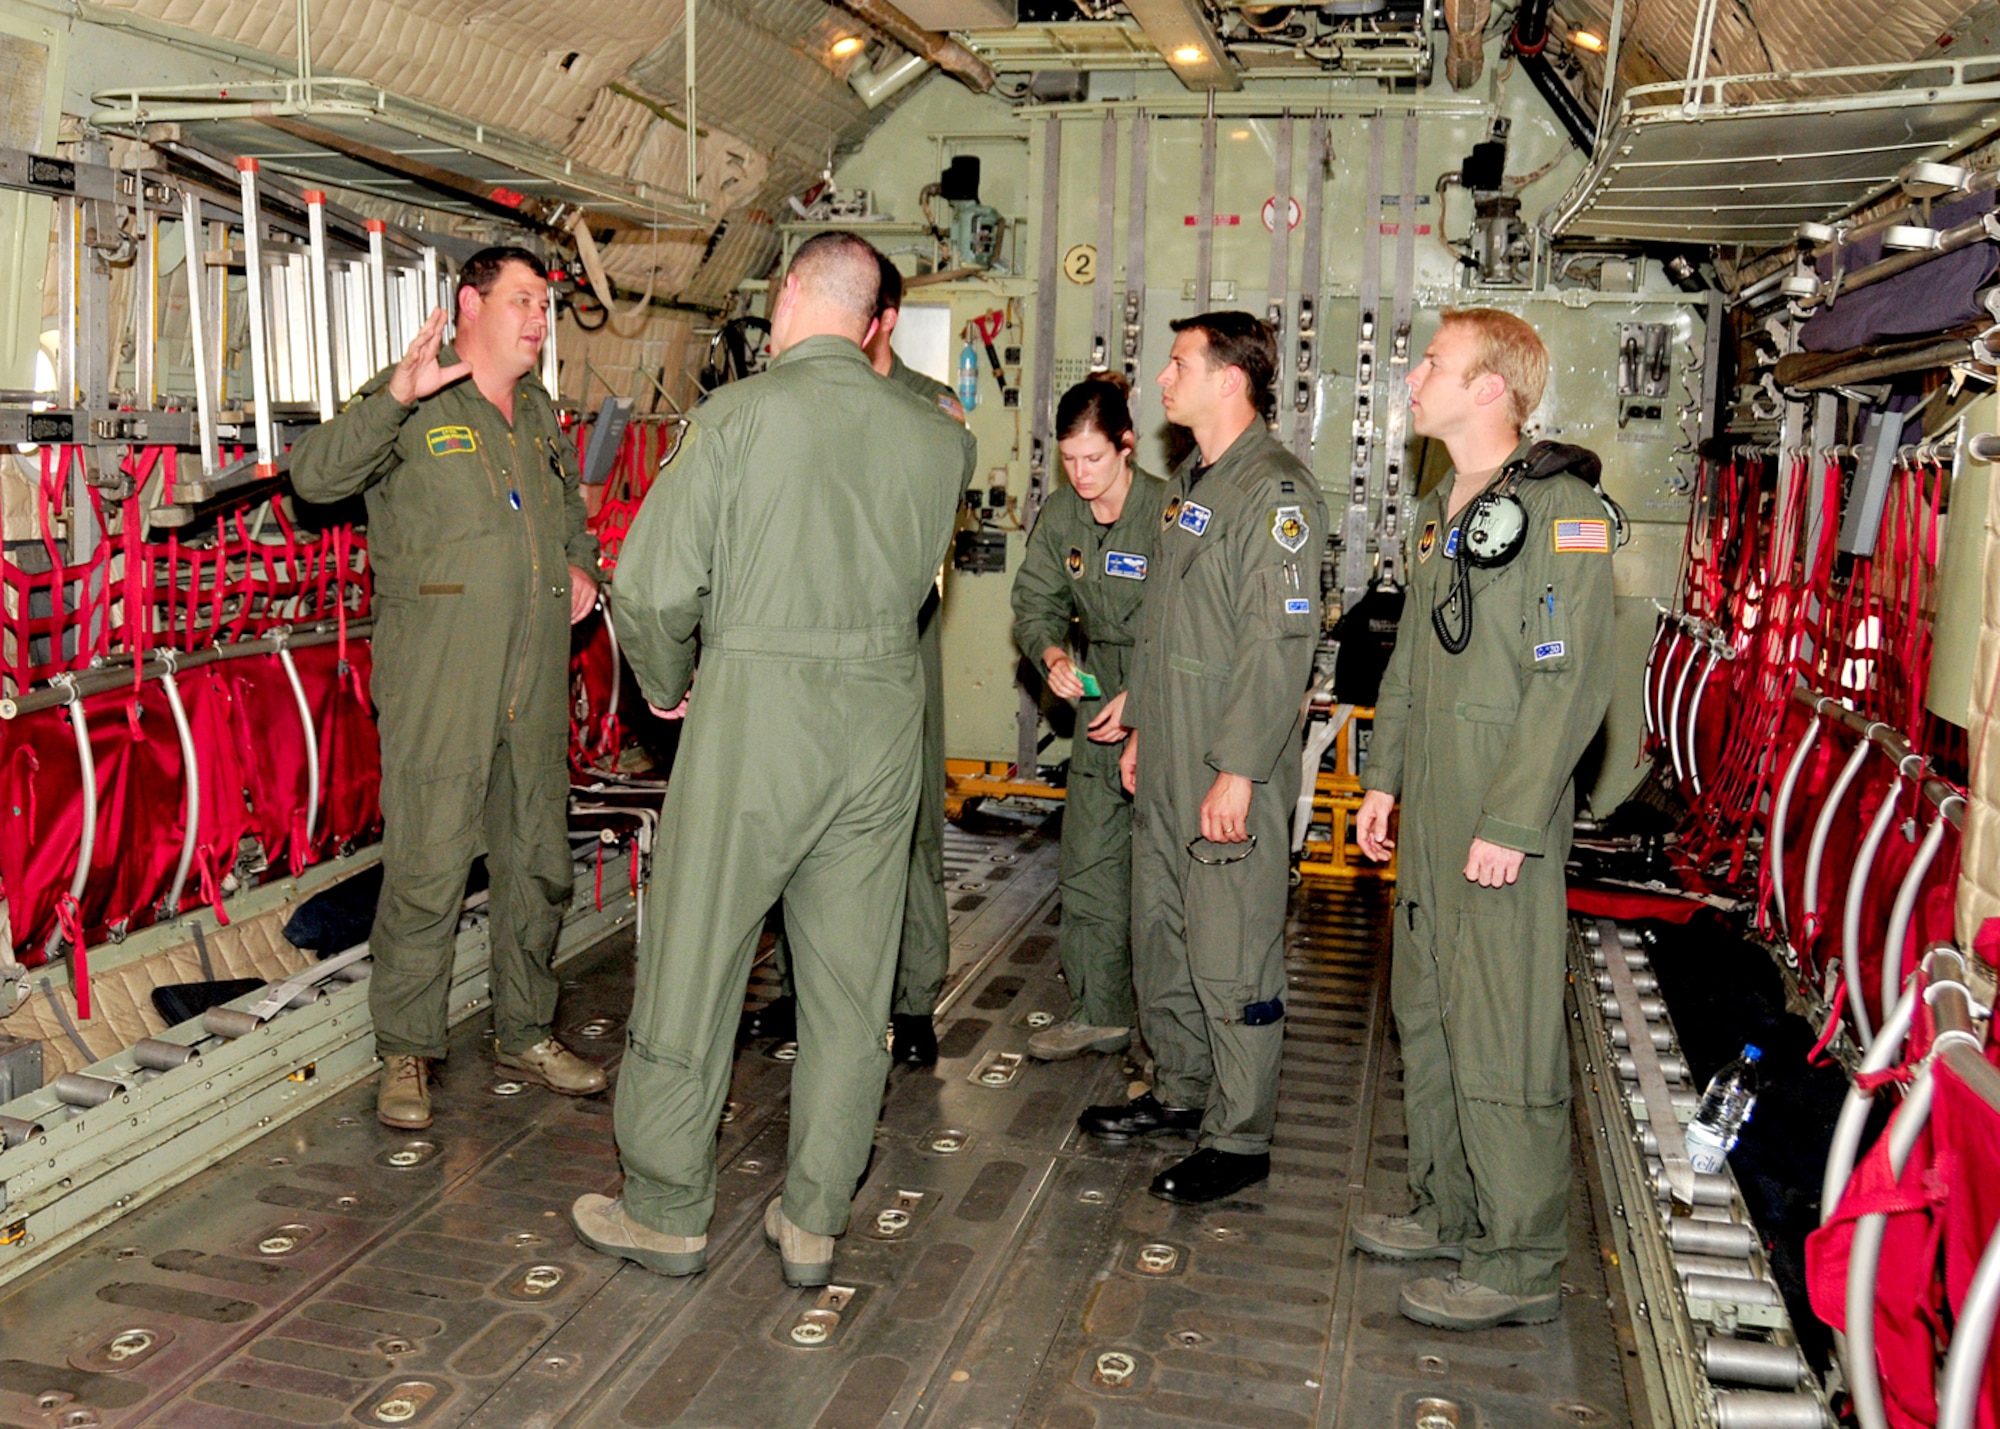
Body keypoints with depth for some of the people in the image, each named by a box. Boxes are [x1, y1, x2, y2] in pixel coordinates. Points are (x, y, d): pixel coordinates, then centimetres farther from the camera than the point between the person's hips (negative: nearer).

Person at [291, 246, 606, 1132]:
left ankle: (525, 1035, 27)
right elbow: (314, 475, -18)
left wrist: (580, 561, 14)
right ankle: (406, 1051, 12)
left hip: (536, 679, 7)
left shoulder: (538, 410, 17)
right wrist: (397, 396, -30)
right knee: (428, 871, -5)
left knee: (538, 863, 12)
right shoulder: (411, 404, -3)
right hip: (437, 684, -6)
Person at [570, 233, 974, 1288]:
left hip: (755, 709, -4)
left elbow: (650, 586, -11)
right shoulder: (936, 436, 3)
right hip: (883, 709, 4)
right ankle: (813, 1221, 21)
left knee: (694, 964, 9)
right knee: (848, 982, 11)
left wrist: (666, 686, 7)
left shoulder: (736, 415, -8)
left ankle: (666, 1212, 22)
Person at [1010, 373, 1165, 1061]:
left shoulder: (1168, 513, -16)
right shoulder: (1060, 516, 3)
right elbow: (1034, 603, 11)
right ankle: (1097, 1011, 19)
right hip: (1097, 694, 6)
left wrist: (1141, 699, -20)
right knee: (1089, 856, 7)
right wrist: (1052, 653, -9)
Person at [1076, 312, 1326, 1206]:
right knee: (1161, 935, 17)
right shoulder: (1190, 483, 17)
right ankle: (1180, 1091, 33)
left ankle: (1239, 1137, 10)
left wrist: (1237, 769, -22)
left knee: (1232, 957, -2)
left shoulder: (1274, 492, -14)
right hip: (1167, 763, 10)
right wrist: (1140, 728, 21)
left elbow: (1281, 641, -20)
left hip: (1233, 770, -10)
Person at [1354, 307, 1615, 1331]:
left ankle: (1521, 1264, 8)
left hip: (1502, 825, -9)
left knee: (1501, 1039, -4)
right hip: (1429, 819, 9)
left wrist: (1511, 821, -20)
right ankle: (1447, 1210, 31)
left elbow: (1574, 680, -18)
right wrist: (1383, 777, 17)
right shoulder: (1440, 513, 16)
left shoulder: (1562, 510, -13)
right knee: (1425, 1015, 16)